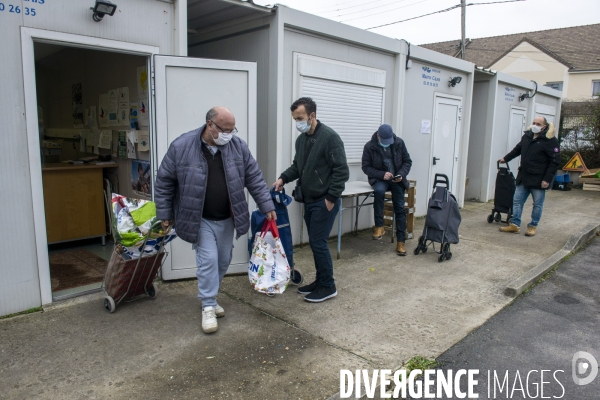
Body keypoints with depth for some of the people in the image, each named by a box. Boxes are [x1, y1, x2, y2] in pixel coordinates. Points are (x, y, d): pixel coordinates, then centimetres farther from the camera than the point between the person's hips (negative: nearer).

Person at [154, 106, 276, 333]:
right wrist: (164, 214, -2)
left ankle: (207, 297, 34)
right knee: (208, 260, -8)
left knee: (223, 261, 13)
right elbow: (164, 182, -5)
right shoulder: (181, 147, -14)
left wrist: (267, 207, -3)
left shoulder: (238, 146, -6)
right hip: (200, 219, -4)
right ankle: (208, 307, 9)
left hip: (227, 219, 4)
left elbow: (255, 179, -1)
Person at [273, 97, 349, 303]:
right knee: (314, 242, 14)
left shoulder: (329, 137, -16)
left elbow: (341, 170, -18)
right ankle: (320, 281, 27)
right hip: (309, 200, 8)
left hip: (325, 201, -8)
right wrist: (283, 178, 4)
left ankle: (328, 286, 10)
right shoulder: (301, 139, 9)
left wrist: (331, 198, -20)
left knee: (318, 243, -5)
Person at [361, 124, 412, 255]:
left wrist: (401, 174, -17)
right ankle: (379, 226, -24)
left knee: (400, 208, -5)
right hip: (379, 178, -2)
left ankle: (401, 241, 4)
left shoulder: (399, 143, -6)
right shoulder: (370, 146, -12)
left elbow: (407, 161, 2)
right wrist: (382, 174, -23)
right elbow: (366, 167, -9)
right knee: (379, 190, -36)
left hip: (397, 179, 2)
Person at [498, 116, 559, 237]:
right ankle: (515, 225, 12)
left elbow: (555, 161, -12)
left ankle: (533, 226, 17)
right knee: (517, 201, 6)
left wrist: (547, 179, -16)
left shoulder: (550, 140, -10)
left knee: (537, 204, 6)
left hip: (538, 179, -6)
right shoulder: (527, 136, 9)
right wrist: (506, 158, 35)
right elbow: (517, 149, 28)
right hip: (523, 177, 6)